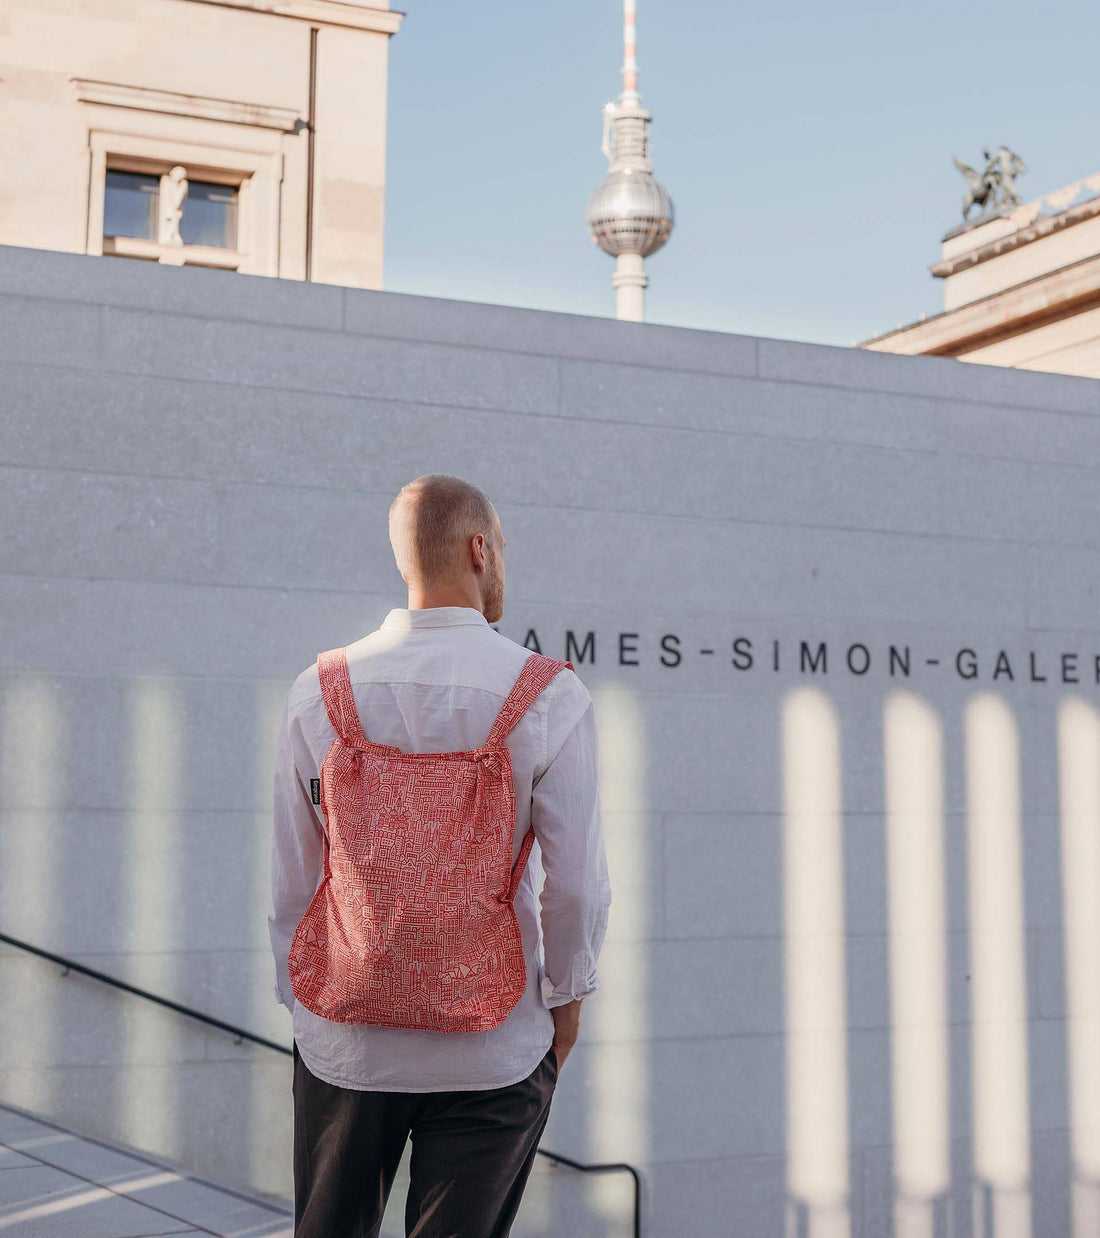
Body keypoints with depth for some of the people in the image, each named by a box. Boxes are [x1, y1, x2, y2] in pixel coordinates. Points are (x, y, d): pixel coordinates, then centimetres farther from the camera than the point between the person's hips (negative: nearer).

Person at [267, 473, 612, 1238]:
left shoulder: (318, 692, -4)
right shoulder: (550, 697, -11)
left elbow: (292, 878, 1)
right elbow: (578, 881, -10)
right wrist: (567, 994, 7)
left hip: (345, 1040, 2)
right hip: (493, 1049, -2)